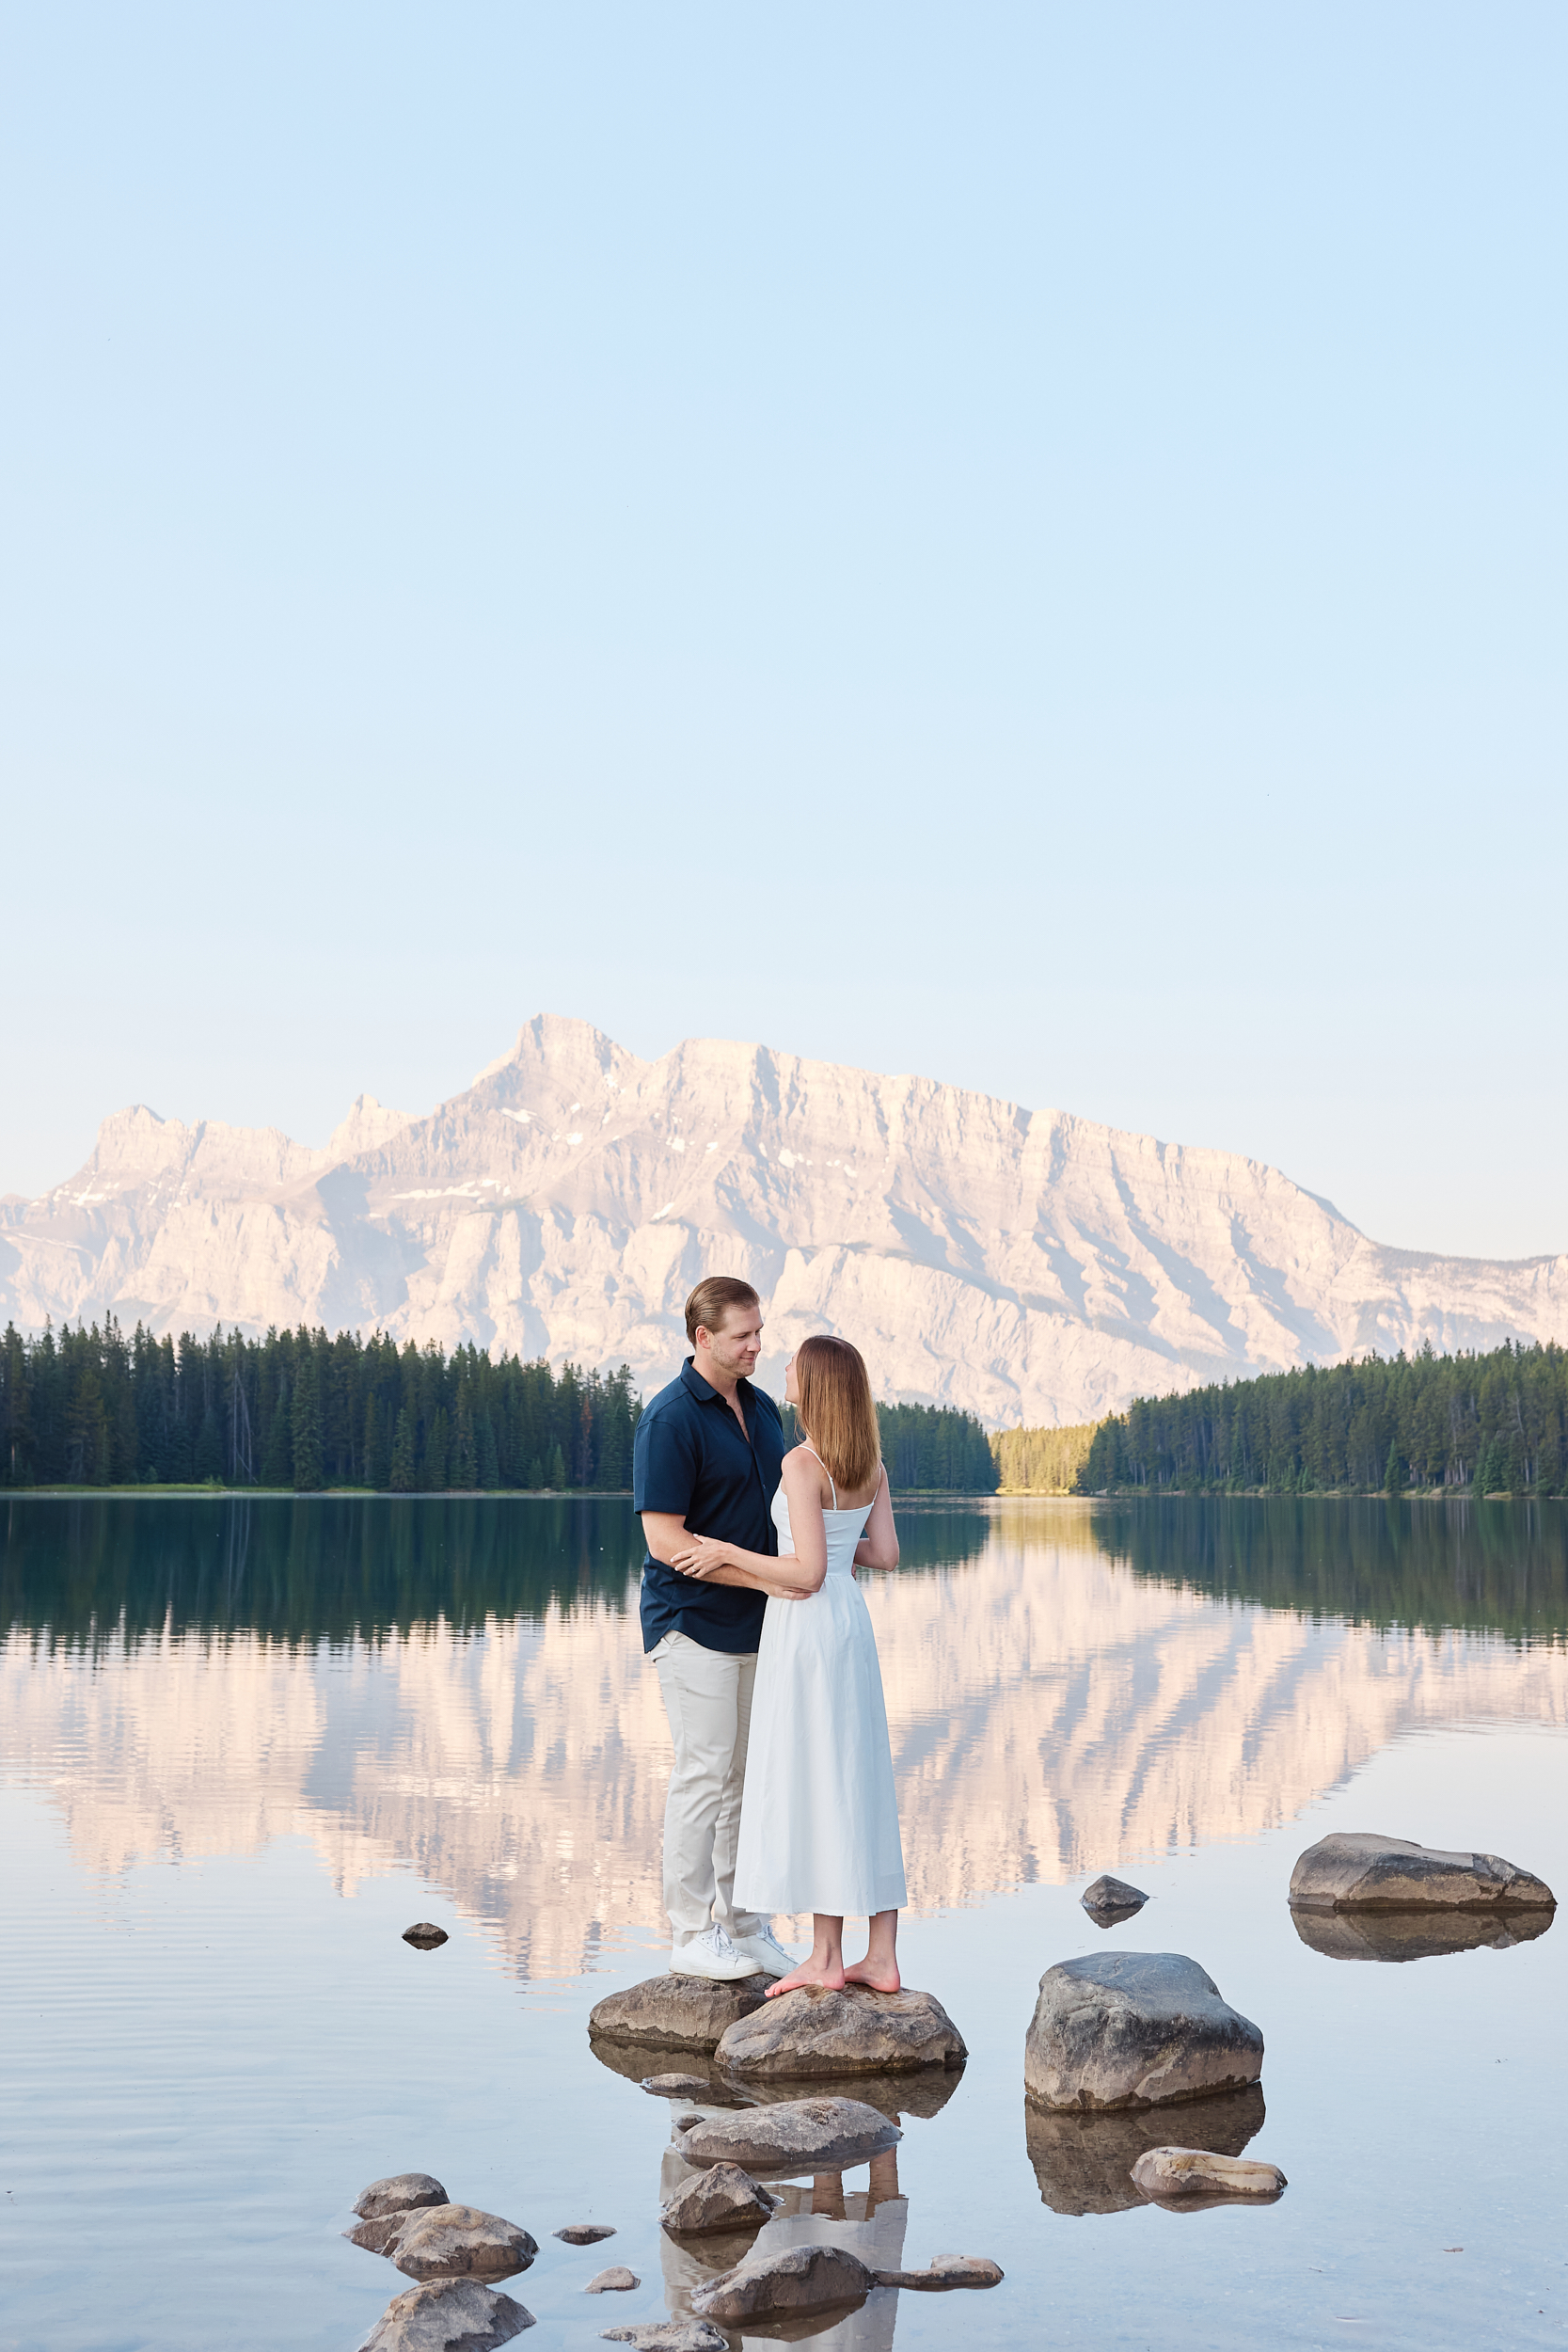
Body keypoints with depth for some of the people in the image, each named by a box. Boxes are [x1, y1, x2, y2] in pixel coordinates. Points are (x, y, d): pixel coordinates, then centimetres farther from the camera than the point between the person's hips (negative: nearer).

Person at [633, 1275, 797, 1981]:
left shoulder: (761, 1408, 10)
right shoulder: (670, 1418, -15)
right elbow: (665, 1539, -19)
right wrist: (764, 1575, -20)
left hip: (754, 1622, 8)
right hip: (693, 1621, -8)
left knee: (747, 1775, 12)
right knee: (704, 1774, -4)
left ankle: (742, 1923, 21)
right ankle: (691, 1934, 6)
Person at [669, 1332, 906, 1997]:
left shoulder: (802, 1464, -17)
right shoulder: (870, 1462, 7)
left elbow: (808, 1573, -19)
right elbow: (886, 1554, 7)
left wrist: (726, 1552, -12)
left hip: (804, 1626, -8)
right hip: (853, 1623, 8)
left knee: (810, 1785, 0)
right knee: (861, 1782, 9)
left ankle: (826, 1956, 5)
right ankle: (882, 1957, 11)